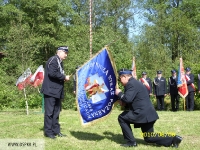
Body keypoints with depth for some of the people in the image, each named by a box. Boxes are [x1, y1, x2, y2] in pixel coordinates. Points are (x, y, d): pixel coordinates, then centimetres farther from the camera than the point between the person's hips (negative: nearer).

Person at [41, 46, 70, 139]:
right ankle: (48, 132, 3)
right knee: (49, 112, -4)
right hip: (51, 90, -10)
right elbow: (52, 73, -22)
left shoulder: (59, 62, 19)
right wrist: (64, 77, -14)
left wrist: (64, 78, 2)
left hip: (57, 91, 10)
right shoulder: (53, 60, -11)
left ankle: (56, 131, 19)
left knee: (56, 112, 12)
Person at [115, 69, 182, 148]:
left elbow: (128, 98, -25)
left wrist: (119, 93, -6)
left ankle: (131, 142, 4)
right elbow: (131, 99, 28)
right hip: (146, 113, 11)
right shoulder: (133, 83, 20)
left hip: (143, 114, -10)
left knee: (121, 118, 1)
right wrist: (123, 101, 10)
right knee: (149, 138, 15)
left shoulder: (131, 84, -13)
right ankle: (173, 138, 9)